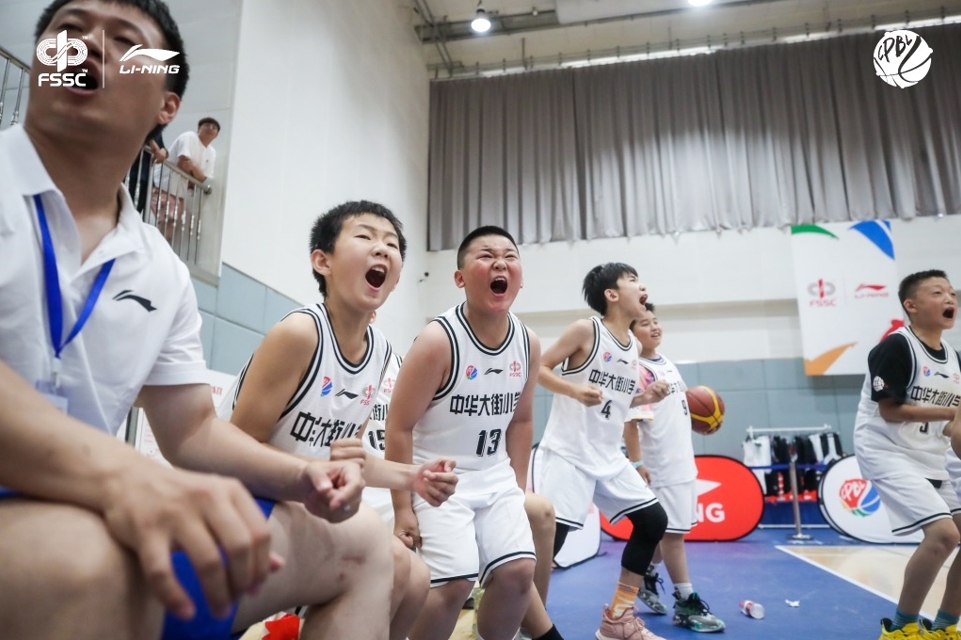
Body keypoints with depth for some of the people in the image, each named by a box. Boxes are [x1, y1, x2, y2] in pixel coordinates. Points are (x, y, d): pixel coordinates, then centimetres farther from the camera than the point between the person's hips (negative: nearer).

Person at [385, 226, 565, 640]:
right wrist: (402, 508, -14)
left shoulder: (528, 345, -3)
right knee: (454, 580, -15)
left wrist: (518, 487, 12)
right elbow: (399, 427, -16)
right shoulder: (438, 341, -20)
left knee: (518, 570, -3)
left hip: (495, 478, 5)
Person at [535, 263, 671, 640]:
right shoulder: (586, 331, -11)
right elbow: (539, 368, -11)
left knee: (653, 520, 10)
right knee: (550, 534, -12)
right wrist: (574, 389, -26)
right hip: (568, 454, -8)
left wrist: (644, 399, 1)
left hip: (608, 457, 8)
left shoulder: (633, 348, 11)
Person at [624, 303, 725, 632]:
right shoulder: (638, 370, -16)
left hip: (682, 460, 9)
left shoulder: (667, 363, 10)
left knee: (667, 528, 17)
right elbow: (629, 420, -21)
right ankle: (686, 604, 10)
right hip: (662, 464, -9)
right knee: (672, 530, -1)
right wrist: (636, 463, -23)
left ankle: (647, 577, 36)